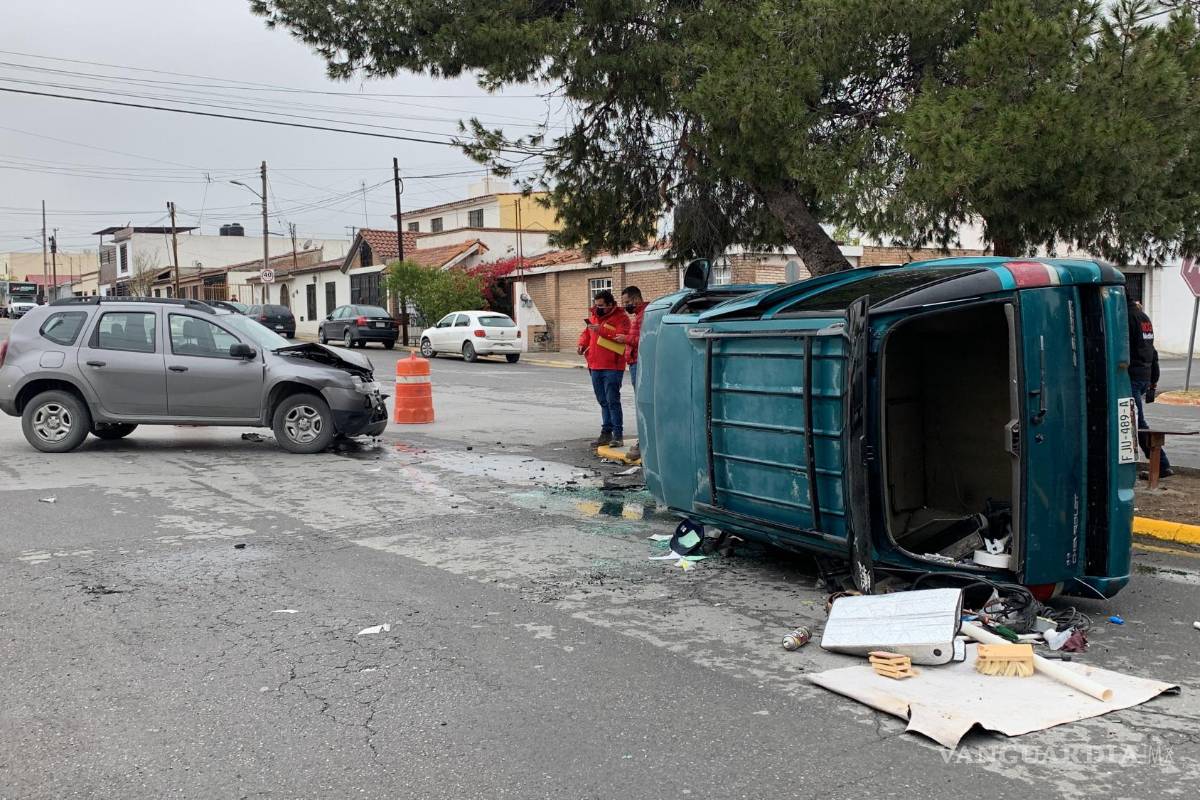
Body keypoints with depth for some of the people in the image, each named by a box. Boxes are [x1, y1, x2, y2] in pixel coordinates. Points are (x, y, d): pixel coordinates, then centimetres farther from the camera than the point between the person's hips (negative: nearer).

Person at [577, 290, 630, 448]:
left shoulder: (621, 317, -7)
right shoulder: (594, 316, 16)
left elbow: (622, 336, -22)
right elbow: (586, 333, 26)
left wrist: (601, 330, -27)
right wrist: (582, 344, 6)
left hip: (612, 368, -8)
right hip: (595, 366, 8)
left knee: (612, 401, -10)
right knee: (603, 402, 13)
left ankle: (618, 435, -7)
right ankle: (606, 433, 21)